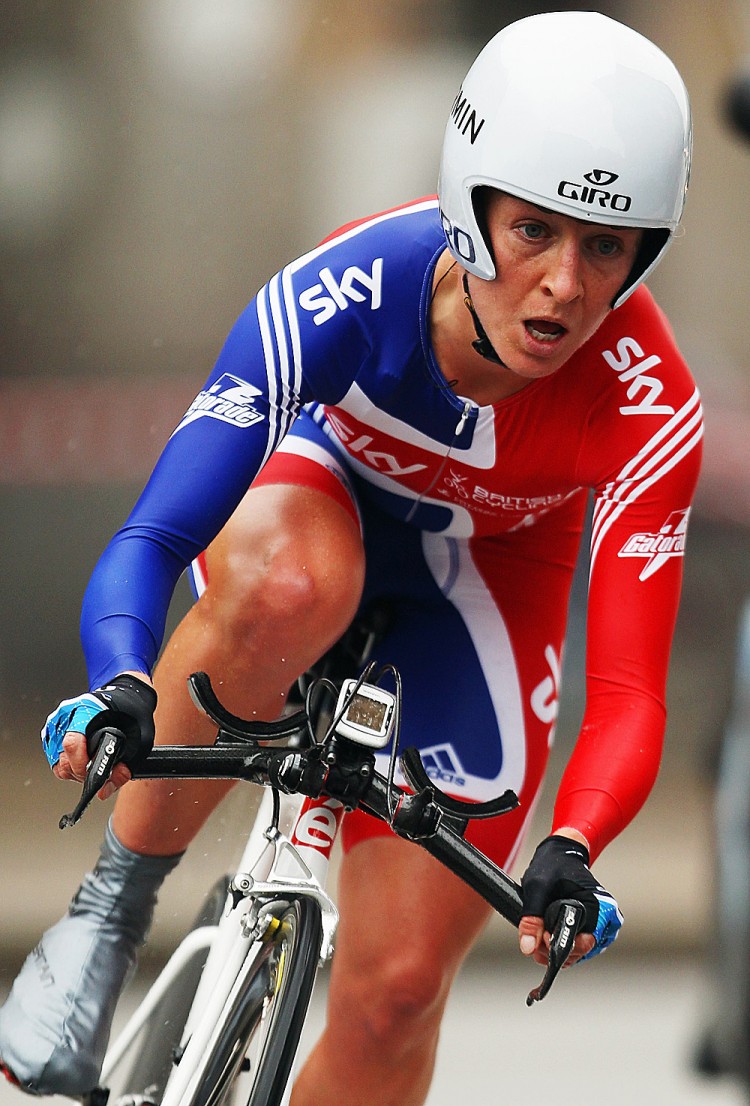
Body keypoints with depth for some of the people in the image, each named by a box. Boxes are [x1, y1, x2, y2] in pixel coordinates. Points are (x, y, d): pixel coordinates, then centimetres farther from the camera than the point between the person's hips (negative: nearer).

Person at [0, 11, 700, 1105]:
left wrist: (569, 852, -54)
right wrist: (120, 691, -60)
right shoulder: (342, 294, -37)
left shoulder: (650, 410, -33)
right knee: (286, 587, -41)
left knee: (398, 991, -7)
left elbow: (627, 693, -34)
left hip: (486, 575, 1)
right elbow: (149, 542, -39)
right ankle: (109, 913, -25)